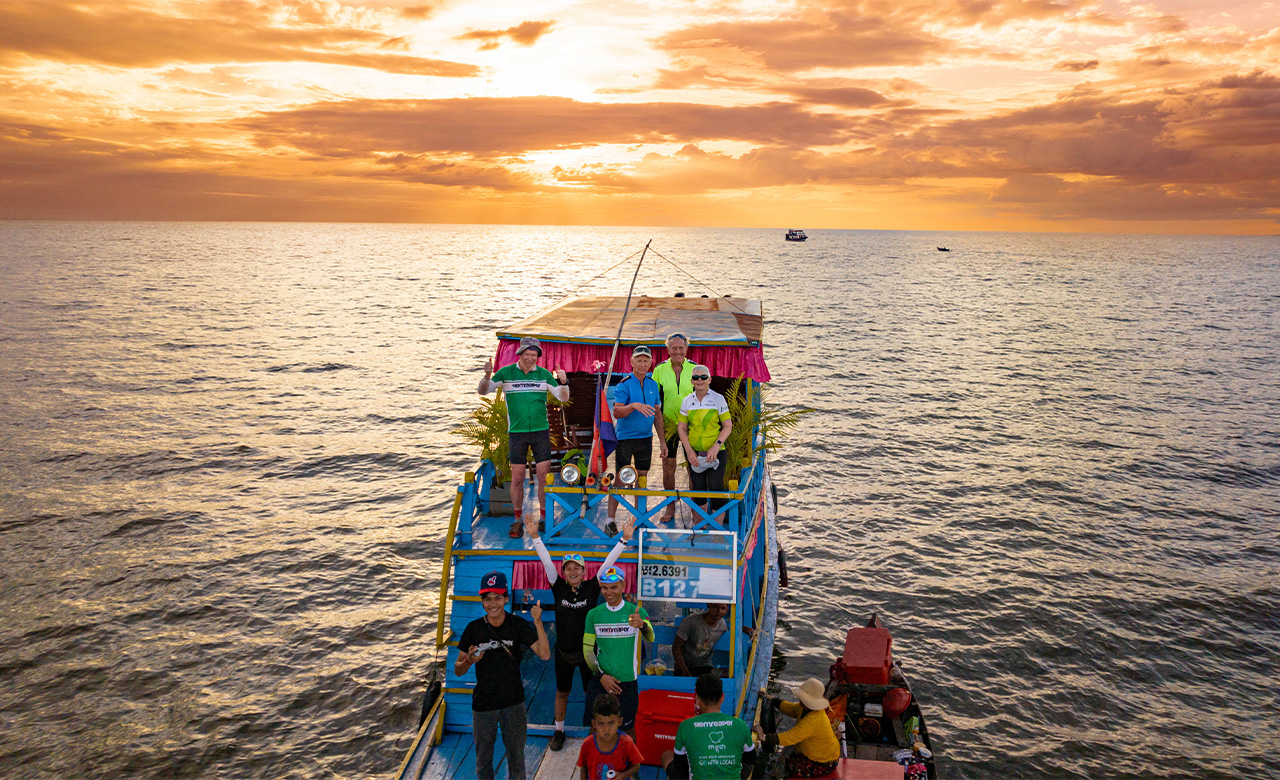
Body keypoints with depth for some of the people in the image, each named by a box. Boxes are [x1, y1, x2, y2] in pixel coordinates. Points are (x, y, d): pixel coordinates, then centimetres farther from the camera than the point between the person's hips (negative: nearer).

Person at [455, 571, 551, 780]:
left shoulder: (518, 625, -9)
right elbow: (458, 670, 0)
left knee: (516, 756, 12)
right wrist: (469, 661, -23)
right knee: (483, 759, 14)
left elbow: (544, 654, -18)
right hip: (483, 704, 0)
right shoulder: (474, 628, -8)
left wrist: (538, 623, -30)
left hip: (513, 702, 0)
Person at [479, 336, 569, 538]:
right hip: (517, 432, -1)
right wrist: (487, 376, -20)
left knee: (544, 476, -2)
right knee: (517, 478, 1)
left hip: (541, 431, 1)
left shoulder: (544, 374, 4)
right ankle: (518, 520, 13)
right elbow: (482, 391, 0)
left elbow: (563, 397, 2)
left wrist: (563, 382, -19)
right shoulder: (506, 372, 1)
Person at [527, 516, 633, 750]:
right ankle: (559, 731, 32)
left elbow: (608, 563, -12)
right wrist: (535, 537, -18)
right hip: (564, 653, 1)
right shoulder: (559, 589, -6)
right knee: (562, 693, 16)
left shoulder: (591, 588, -7)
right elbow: (546, 561, -11)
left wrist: (624, 539, -17)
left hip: (588, 651, -1)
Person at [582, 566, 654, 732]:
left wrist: (642, 625, -43)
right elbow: (587, 649, 5)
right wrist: (601, 675, -9)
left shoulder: (636, 612, -5)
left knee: (627, 727, 8)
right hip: (600, 680, 1)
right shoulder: (594, 614, 2)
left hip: (627, 681, -1)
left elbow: (651, 638, -21)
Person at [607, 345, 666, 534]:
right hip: (625, 437, -5)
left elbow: (657, 414, 14)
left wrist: (662, 440, 12)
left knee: (642, 477, 10)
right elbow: (616, 412, -19)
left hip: (645, 437, 5)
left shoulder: (653, 384, 8)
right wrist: (634, 406, -36)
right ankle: (610, 520, 2)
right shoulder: (624, 384, -10)